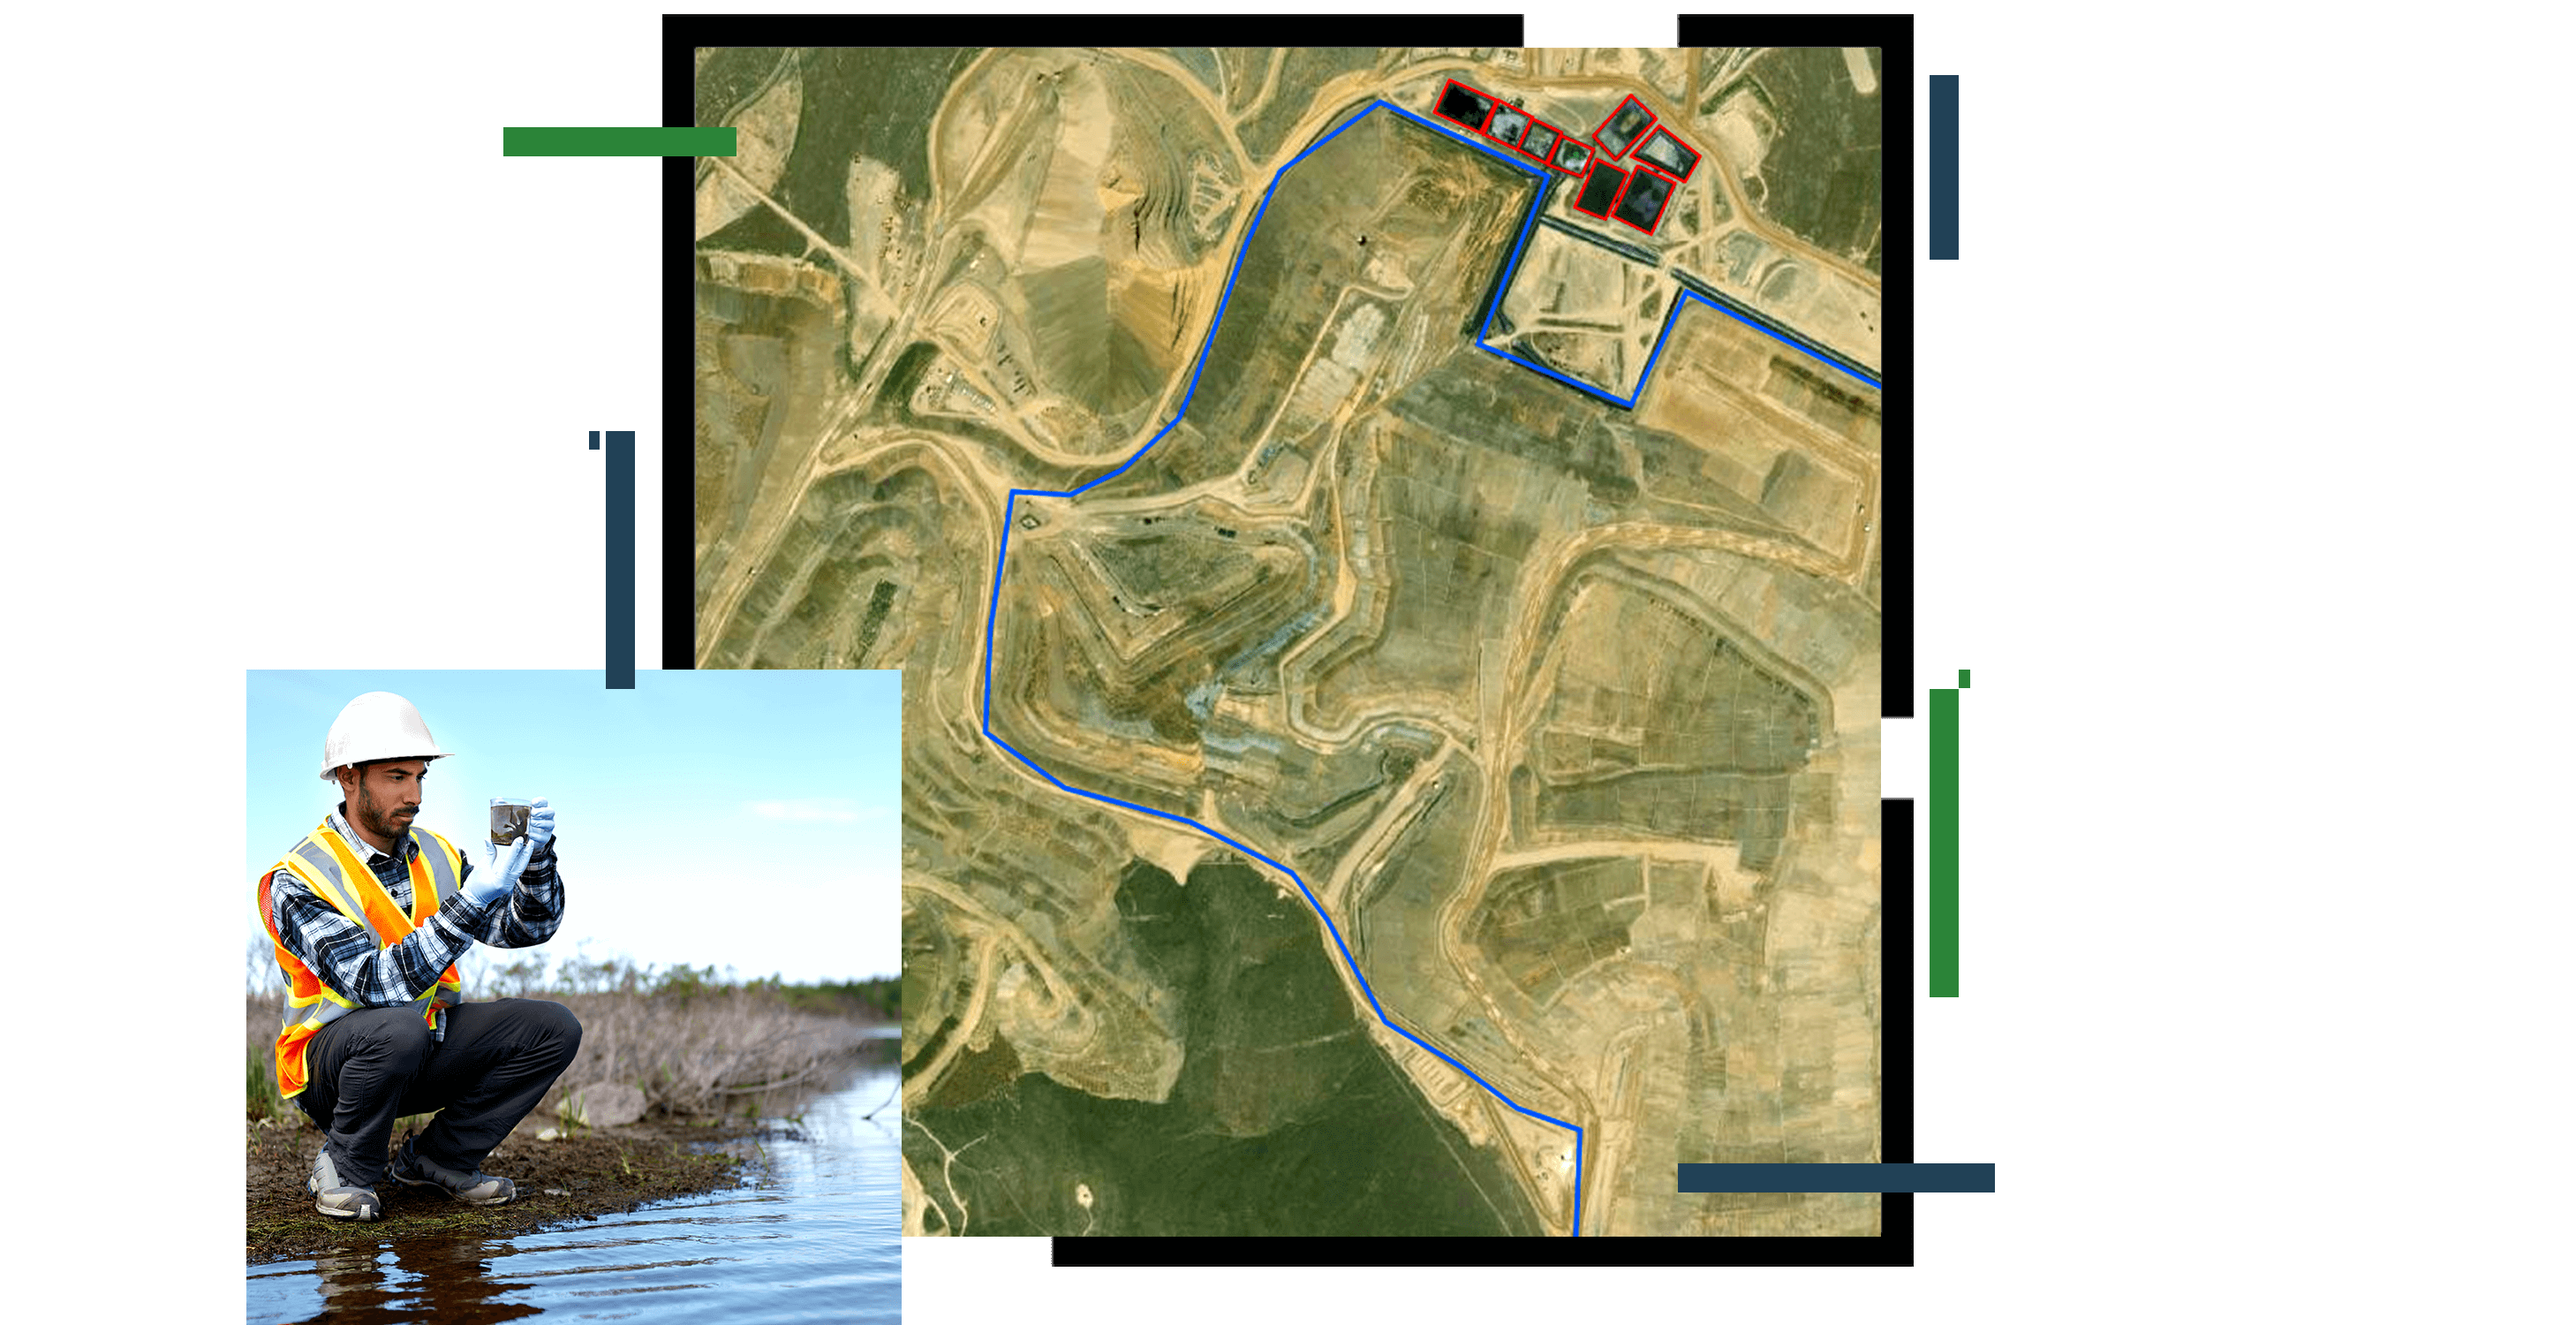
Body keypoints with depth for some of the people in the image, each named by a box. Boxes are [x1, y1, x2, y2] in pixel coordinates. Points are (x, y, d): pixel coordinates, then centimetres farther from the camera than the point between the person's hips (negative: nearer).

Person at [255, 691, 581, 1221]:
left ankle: (436, 1157, 2)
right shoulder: (296, 883, -19)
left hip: (427, 1052, 7)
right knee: (399, 1028, -39)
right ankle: (343, 1171, -12)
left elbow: (528, 928, 0)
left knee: (554, 1027, -11)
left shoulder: (436, 855, 3)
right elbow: (377, 983, -31)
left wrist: (537, 855, -20)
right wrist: (470, 904, -39)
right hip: (330, 1063, -6)